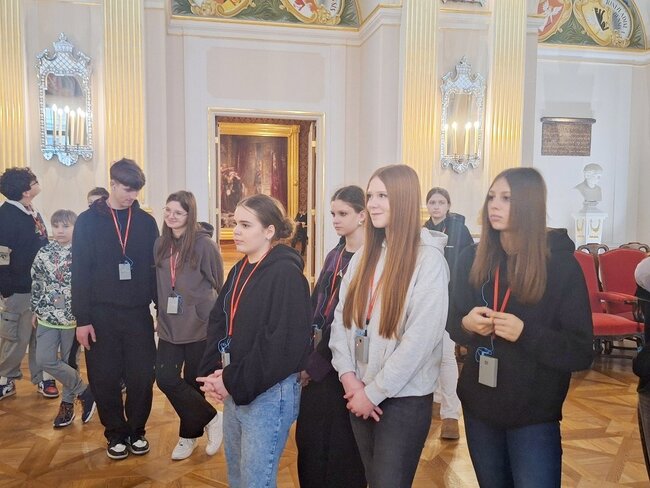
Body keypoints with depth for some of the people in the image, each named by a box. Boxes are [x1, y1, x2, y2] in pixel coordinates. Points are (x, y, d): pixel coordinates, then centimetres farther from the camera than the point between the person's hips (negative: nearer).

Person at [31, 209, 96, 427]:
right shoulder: (44, 254, 2)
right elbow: (36, 284, 10)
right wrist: (35, 311, 12)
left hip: (74, 317, -3)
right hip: (48, 316, 3)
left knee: (70, 362, 5)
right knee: (44, 360, -3)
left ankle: (67, 403, 24)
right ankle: (85, 391, 12)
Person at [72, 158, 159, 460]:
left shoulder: (146, 222, 4)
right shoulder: (88, 221, -2)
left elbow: (155, 268, 6)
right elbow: (80, 273, -4)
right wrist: (82, 319, -7)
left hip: (138, 313, 1)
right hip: (101, 314, -1)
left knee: (142, 377, 4)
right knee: (104, 379, 7)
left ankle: (137, 431, 26)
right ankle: (116, 434, 27)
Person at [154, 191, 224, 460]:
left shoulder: (204, 244, -13)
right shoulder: (160, 244, 4)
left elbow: (218, 283, -5)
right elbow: (159, 283, 14)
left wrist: (213, 314, 0)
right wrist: (163, 310, 13)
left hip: (199, 326, -5)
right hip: (169, 326, 5)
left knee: (193, 382, 6)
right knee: (166, 378, 0)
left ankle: (190, 434, 29)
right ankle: (211, 419, 19)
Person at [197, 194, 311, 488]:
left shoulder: (286, 274, -17)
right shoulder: (240, 270, 9)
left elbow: (282, 345, -23)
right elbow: (218, 323, 8)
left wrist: (233, 383, -17)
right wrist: (213, 374, -7)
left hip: (268, 395, -8)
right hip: (234, 391, 8)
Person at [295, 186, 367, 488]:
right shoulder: (334, 256, 11)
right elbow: (314, 305, 9)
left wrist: (315, 364, -13)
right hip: (316, 361, 7)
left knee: (339, 445, 7)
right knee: (309, 439, 16)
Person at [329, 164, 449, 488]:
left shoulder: (428, 259, -13)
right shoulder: (364, 255, 7)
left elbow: (420, 337, -19)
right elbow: (342, 317, 5)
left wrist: (374, 391, -15)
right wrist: (348, 375, -8)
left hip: (404, 397, -5)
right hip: (359, 392, 6)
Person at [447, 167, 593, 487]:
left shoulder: (561, 264, -12)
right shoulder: (472, 258, -2)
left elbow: (581, 352, -12)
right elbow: (452, 324, 6)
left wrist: (526, 334, -28)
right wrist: (467, 325, -17)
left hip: (534, 413, -4)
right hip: (479, 405, 4)